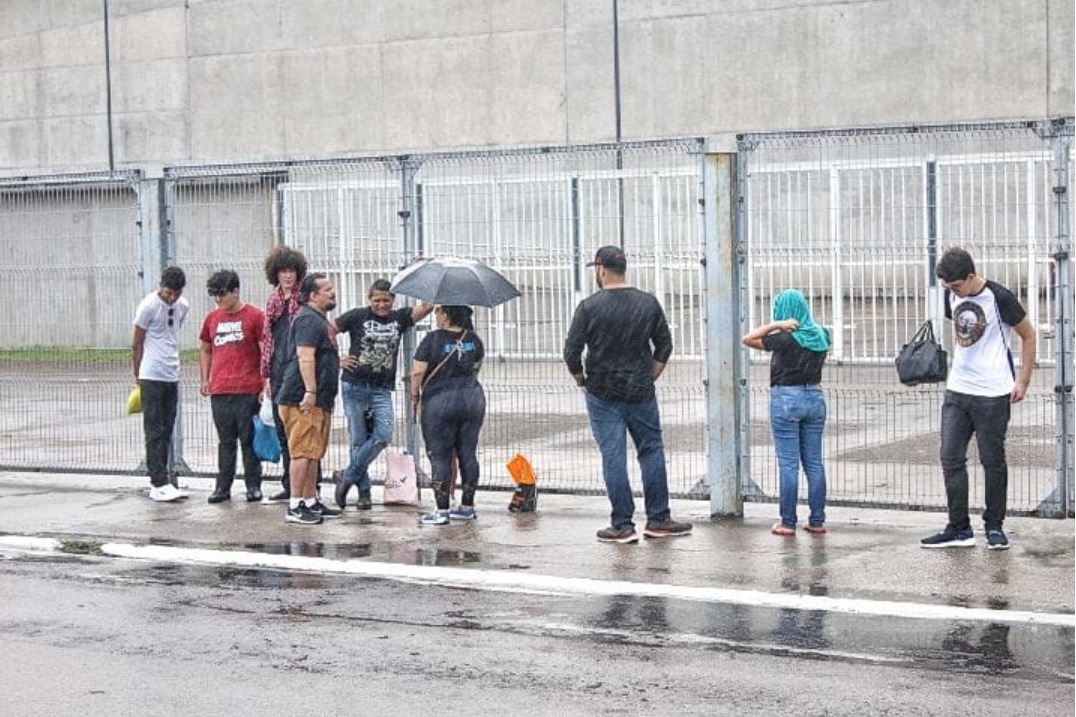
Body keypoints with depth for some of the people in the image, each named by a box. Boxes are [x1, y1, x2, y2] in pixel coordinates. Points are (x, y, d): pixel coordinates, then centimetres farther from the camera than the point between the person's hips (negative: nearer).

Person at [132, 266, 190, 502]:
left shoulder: (183, 306, 8)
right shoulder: (148, 306, -10)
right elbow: (137, 344, -4)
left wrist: (171, 363, 16)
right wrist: (138, 376, 0)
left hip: (172, 376, 6)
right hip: (152, 377, -6)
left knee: (167, 432, 10)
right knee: (155, 432, -6)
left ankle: (159, 479, 17)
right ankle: (159, 484, -8)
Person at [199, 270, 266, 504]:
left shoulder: (254, 316, -3)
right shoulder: (212, 318, 12)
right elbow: (205, 350, 23)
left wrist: (265, 383, -8)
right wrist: (205, 379, 13)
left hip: (248, 390, -4)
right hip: (219, 391, 4)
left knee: (249, 440, 2)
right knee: (225, 441, 8)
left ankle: (253, 486, 9)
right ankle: (223, 487, 11)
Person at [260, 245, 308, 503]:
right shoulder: (273, 301, 14)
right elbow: (266, 339, 17)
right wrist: (266, 376, 12)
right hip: (279, 373, 6)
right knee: (283, 431, 9)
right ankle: (289, 486, 17)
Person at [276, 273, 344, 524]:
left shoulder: (320, 320, 21)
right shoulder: (308, 319, -14)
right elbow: (305, 357, -23)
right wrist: (310, 391, -28)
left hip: (318, 400, 11)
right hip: (304, 399, -11)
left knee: (314, 454, 14)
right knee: (304, 452, -10)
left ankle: (311, 501, 21)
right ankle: (295, 506, -10)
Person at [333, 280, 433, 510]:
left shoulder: (399, 318, 8)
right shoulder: (357, 316, 1)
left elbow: (426, 307, -4)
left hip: (382, 389, 2)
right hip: (355, 386, -2)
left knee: (383, 435, -14)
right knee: (358, 439, 1)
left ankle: (348, 478, 0)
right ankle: (363, 491, 11)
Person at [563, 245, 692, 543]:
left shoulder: (590, 306, -8)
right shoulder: (648, 303, 2)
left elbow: (571, 352, -8)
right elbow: (664, 346, 7)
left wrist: (581, 380, 7)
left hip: (603, 395, -2)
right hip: (641, 393, 3)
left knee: (613, 457, 0)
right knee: (652, 452, 12)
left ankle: (622, 525, 2)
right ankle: (658, 519, 14)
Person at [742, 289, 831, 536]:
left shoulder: (785, 339, -14)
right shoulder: (820, 337, 4)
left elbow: (748, 339, -7)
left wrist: (776, 324, -12)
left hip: (786, 399, -6)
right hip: (814, 398, 6)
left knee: (788, 464, -2)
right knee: (814, 462, 9)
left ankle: (788, 522, 1)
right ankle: (817, 520, 11)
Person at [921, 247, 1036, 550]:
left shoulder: (999, 297, -13)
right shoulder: (952, 296, 5)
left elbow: (1028, 335, -3)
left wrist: (1023, 381, -5)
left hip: (992, 394, -6)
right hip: (957, 391, 6)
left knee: (993, 462, 3)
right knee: (951, 458, 1)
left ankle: (994, 527, 16)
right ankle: (959, 529, 7)